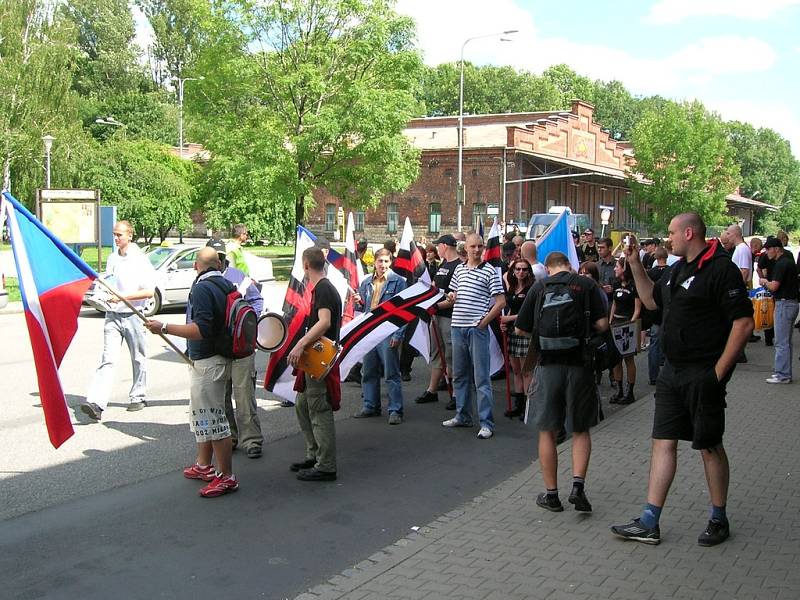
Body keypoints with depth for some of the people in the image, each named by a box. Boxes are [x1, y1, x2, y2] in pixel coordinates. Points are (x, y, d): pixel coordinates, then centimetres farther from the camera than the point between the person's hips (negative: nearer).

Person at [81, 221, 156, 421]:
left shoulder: (140, 260, -8)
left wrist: (123, 296, -20)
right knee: (108, 360, -6)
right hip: (112, 315, 4)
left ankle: (138, 397, 26)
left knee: (138, 359, 10)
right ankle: (96, 403, -15)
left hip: (132, 315, -4)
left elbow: (149, 291, -14)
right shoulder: (112, 258, 11)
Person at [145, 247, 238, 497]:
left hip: (207, 362, -10)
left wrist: (164, 328, -23)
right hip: (219, 358, 10)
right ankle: (204, 465, 33)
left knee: (212, 419, -4)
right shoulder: (227, 286, 8)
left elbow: (202, 329, -27)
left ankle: (227, 477, 1)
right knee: (202, 415, 21)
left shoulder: (202, 289, -18)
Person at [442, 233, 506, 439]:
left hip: (477, 329, -6)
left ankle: (486, 423, -3)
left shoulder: (489, 271, -4)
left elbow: (501, 302, -7)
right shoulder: (459, 269, 13)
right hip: (457, 327, 6)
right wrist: (451, 297, 2)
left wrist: (484, 322, -10)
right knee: (459, 374, 14)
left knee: (481, 377, -5)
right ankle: (463, 416, 25)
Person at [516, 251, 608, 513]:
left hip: (548, 366, 1)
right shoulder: (586, 284, 0)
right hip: (579, 365, 0)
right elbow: (602, 324, -7)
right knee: (581, 430, 13)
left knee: (547, 432, 10)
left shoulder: (539, 287, 3)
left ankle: (551, 494, 14)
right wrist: (583, 324, 13)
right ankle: (578, 485, -2)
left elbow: (520, 329, 4)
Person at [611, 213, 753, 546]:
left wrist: (719, 371, -18)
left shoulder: (721, 269, -15)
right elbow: (651, 299, 30)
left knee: (710, 447, 5)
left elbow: (744, 322, -19)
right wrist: (635, 265, 18)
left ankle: (719, 520, 22)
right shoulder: (677, 270, 13)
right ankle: (649, 523, 10)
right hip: (673, 370, 8)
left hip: (703, 375, -8)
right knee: (663, 443, 7)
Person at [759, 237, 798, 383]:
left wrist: (764, 282, -2)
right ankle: (784, 372, 21)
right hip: (791, 302, 10)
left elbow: (774, 286, -21)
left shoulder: (782, 263, -16)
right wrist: (768, 283, 11)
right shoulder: (788, 260, 15)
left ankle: (782, 375, -4)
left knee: (781, 342, -6)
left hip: (784, 304, -10)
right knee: (785, 341, 15)